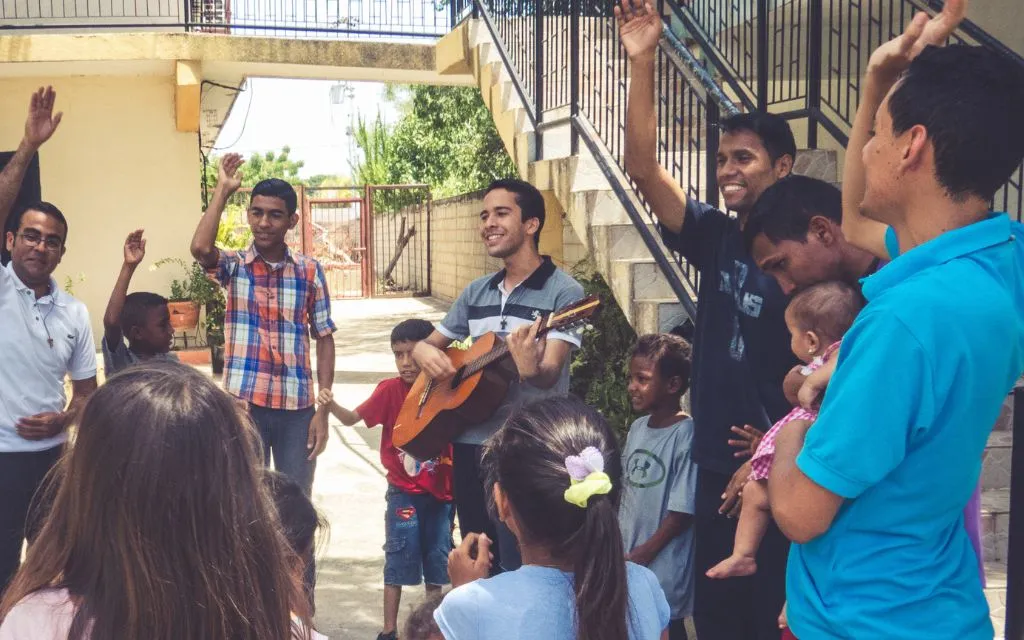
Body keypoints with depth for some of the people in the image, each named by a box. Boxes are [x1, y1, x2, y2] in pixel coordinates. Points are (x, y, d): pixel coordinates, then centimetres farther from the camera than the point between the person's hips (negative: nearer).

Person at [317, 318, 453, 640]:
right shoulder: (391, 390, -8)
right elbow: (353, 418, -14)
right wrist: (332, 405, -33)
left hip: (440, 492, 2)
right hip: (403, 492, -2)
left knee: (437, 558, 13)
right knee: (399, 559, 2)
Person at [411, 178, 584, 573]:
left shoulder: (563, 292, -9)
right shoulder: (476, 292, 11)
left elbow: (549, 376, -19)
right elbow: (429, 343, 19)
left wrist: (529, 368, -43)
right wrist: (424, 351, -6)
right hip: (470, 443, 6)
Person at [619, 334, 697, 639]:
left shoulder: (686, 435, -18)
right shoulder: (637, 428, 5)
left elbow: (683, 511, -17)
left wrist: (644, 553, -13)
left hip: (662, 560, -7)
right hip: (625, 553, 7)